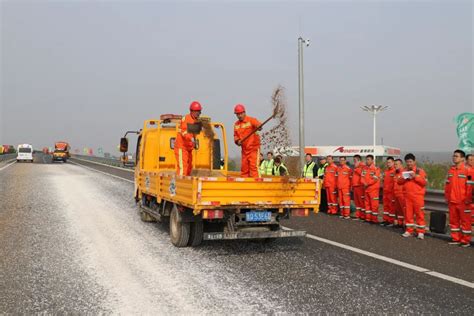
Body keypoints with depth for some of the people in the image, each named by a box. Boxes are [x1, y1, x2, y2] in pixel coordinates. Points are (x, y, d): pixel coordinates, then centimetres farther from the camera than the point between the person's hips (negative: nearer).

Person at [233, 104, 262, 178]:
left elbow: (258, 124, -26)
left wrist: (259, 126, -50)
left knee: (253, 166, -13)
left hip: (253, 148, -6)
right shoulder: (236, 124, 11)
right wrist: (237, 141, -5)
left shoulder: (251, 120, -7)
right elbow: (235, 135, 17)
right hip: (244, 149, 6)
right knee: (244, 168, 8)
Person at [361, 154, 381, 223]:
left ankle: (374, 219, -1)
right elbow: (363, 177, 8)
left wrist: (367, 183, -15)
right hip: (366, 189, 7)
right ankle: (368, 218, 20)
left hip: (373, 189, -7)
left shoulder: (376, 169, -10)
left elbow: (375, 179, -18)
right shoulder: (365, 169, 11)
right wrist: (364, 183, -11)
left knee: (374, 204, -6)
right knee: (367, 203, 12)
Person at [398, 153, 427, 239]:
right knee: (408, 213, 6)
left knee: (419, 213, -3)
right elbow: (399, 182, 8)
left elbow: (424, 182, -8)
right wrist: (403, 178, -11)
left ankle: (420, 232, 2)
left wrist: (415, 176, -19)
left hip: (418, 196, -4)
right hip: (407, 196, 4)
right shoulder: (404, 172, 12)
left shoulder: (420, 171, -1)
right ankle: (409, 230, 14)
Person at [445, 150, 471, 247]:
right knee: (453, 220, 11)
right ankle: (456, 238, 21)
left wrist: (468, 199, -11)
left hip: (463, 202, -6)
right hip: (452, 201, 6)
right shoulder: (451, 170, 9)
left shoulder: (467, 170, -10)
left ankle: (465, 240, 9)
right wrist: (447, 197, 12)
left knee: (465, 221, 2)